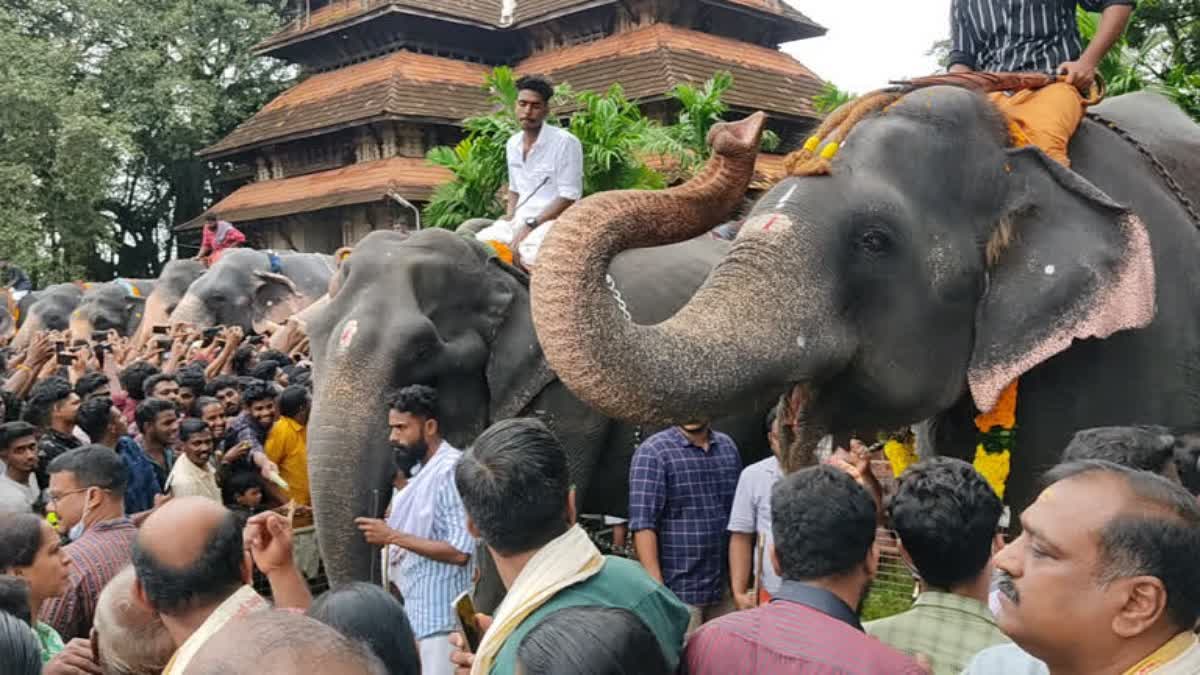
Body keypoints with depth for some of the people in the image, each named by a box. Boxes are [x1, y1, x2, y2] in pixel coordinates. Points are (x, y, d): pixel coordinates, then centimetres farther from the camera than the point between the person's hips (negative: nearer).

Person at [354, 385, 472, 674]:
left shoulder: (453, 469, -16)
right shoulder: (422, 470, 14)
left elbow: (459, 552, -22)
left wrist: (393, 536, -18)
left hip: (440, 617, -9)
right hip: (415, 610, 9)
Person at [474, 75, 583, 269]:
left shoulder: (565, 142, -10)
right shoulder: (512, 144, 13)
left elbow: (569, 198, -15)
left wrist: (531, 225, -19)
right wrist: (510, 215, 6)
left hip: (553, 220, -7)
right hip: (521, 220, 7)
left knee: (527, 253, -38)